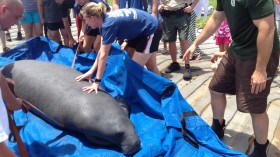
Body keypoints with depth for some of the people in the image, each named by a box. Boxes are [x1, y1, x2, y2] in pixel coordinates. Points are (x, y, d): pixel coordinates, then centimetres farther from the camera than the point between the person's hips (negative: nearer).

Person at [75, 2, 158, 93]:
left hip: (150, 29, -9)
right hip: (139, 31, 9)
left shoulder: (108, 24, -29)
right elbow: (102, 50, 1)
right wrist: (91, 71, 0)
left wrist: (97, 81, -25)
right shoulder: (105, 20, -3)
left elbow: (103, 55, -29)